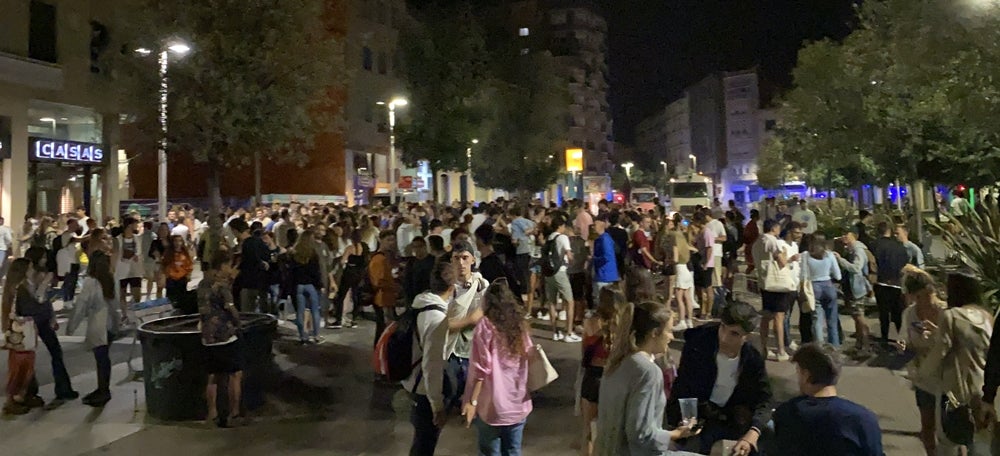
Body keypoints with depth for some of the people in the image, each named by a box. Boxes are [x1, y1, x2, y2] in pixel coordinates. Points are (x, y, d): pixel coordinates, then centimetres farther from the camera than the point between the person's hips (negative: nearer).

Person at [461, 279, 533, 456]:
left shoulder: (486, 325, -10)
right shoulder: (520, 325, 7)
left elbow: (481, 369, -14)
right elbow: (529, 359, 12)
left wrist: (472, 401, -10)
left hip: (493, 406, -5)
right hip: (518, 404, 5)